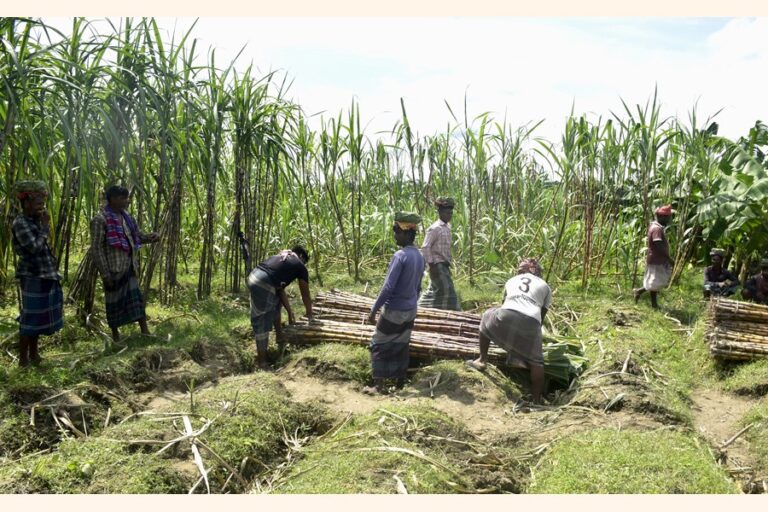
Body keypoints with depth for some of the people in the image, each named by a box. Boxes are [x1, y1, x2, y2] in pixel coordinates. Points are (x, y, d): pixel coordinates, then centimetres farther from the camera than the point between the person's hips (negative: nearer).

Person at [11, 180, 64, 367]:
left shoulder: (35, 221, 13)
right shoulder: (20, 223, -14)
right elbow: (35, 247, -23)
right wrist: (45, 227, -14)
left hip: (45, 276, 9)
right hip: (33, 278, -9)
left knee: (39, 317, 16)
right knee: (30, 319, -3)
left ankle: (34, 355, 27)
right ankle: (23, 361, 6)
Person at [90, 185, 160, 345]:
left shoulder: (126, 217, 8)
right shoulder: (100, 219, -15)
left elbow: (138, 235, 18)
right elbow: (96, 249, -16)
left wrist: (151, 237, -5)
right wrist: (105, 274, -18)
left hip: (129, 267, 7)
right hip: (113, 269, -7)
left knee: (136, 297, 10)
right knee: (114, 302, 6)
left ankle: (145, 332, 18)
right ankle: (116, 335, 21)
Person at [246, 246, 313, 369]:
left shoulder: (280, 257, 31)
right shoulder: (300, 266, 13)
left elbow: (280, 290, 33)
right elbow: (305, 295, 21)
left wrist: (289, 311, 37)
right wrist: (309, 314, 36)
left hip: (252, 277, 8)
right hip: (263, 285, -8)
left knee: (276, 303, 31)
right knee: (262, 322, 0)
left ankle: (280, 337, 40)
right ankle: (262, 362, 8)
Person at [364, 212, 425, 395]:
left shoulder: (400, 256, -21)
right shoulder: (420, 256, 4)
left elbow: (388, 287, -23)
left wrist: (374, 310, -16)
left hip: (394, 311, -7)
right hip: (411, 311, 8)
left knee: (379, 346, 4)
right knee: (401, 345, 16)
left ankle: (379, 385, 7)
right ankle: (401, 382, 23)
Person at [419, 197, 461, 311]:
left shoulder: (447, 227, 12)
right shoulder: (434, 228, -15)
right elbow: (425, 248, -19)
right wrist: (432, 266, -20)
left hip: (444, 265, 9)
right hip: (438, 265, -9)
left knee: (435, 290, 15)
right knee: (445, 291, -7)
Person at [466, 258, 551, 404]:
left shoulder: (512, 280, 33)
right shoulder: (545, 286, 29)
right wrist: (536, 335, 45)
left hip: (506, 315, 1)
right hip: (531, 321, -1)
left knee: (487, 317, 33)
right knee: (536, 362, 14)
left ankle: (482, 360, 36)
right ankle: (537, 400, 9)